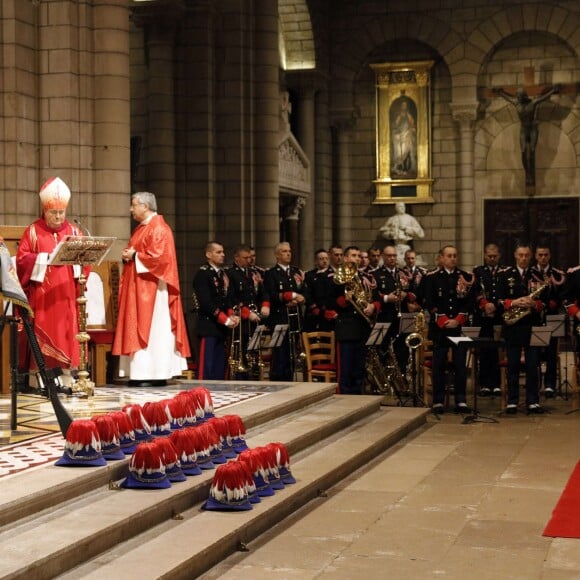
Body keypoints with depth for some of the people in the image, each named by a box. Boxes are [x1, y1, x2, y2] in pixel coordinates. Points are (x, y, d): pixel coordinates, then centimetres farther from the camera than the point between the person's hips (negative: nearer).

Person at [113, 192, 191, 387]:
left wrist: (134, 256, -14)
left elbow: (159, 256, -22)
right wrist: (128, 256, 4)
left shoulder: (158, 228, -12)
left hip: (151, 288, -10)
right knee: (139, 328, 7)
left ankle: (156, 374, -6)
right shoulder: (141, 228, 18)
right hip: (137, 288, 10)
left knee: (152, 329, -8)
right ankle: (142, 373, 9)